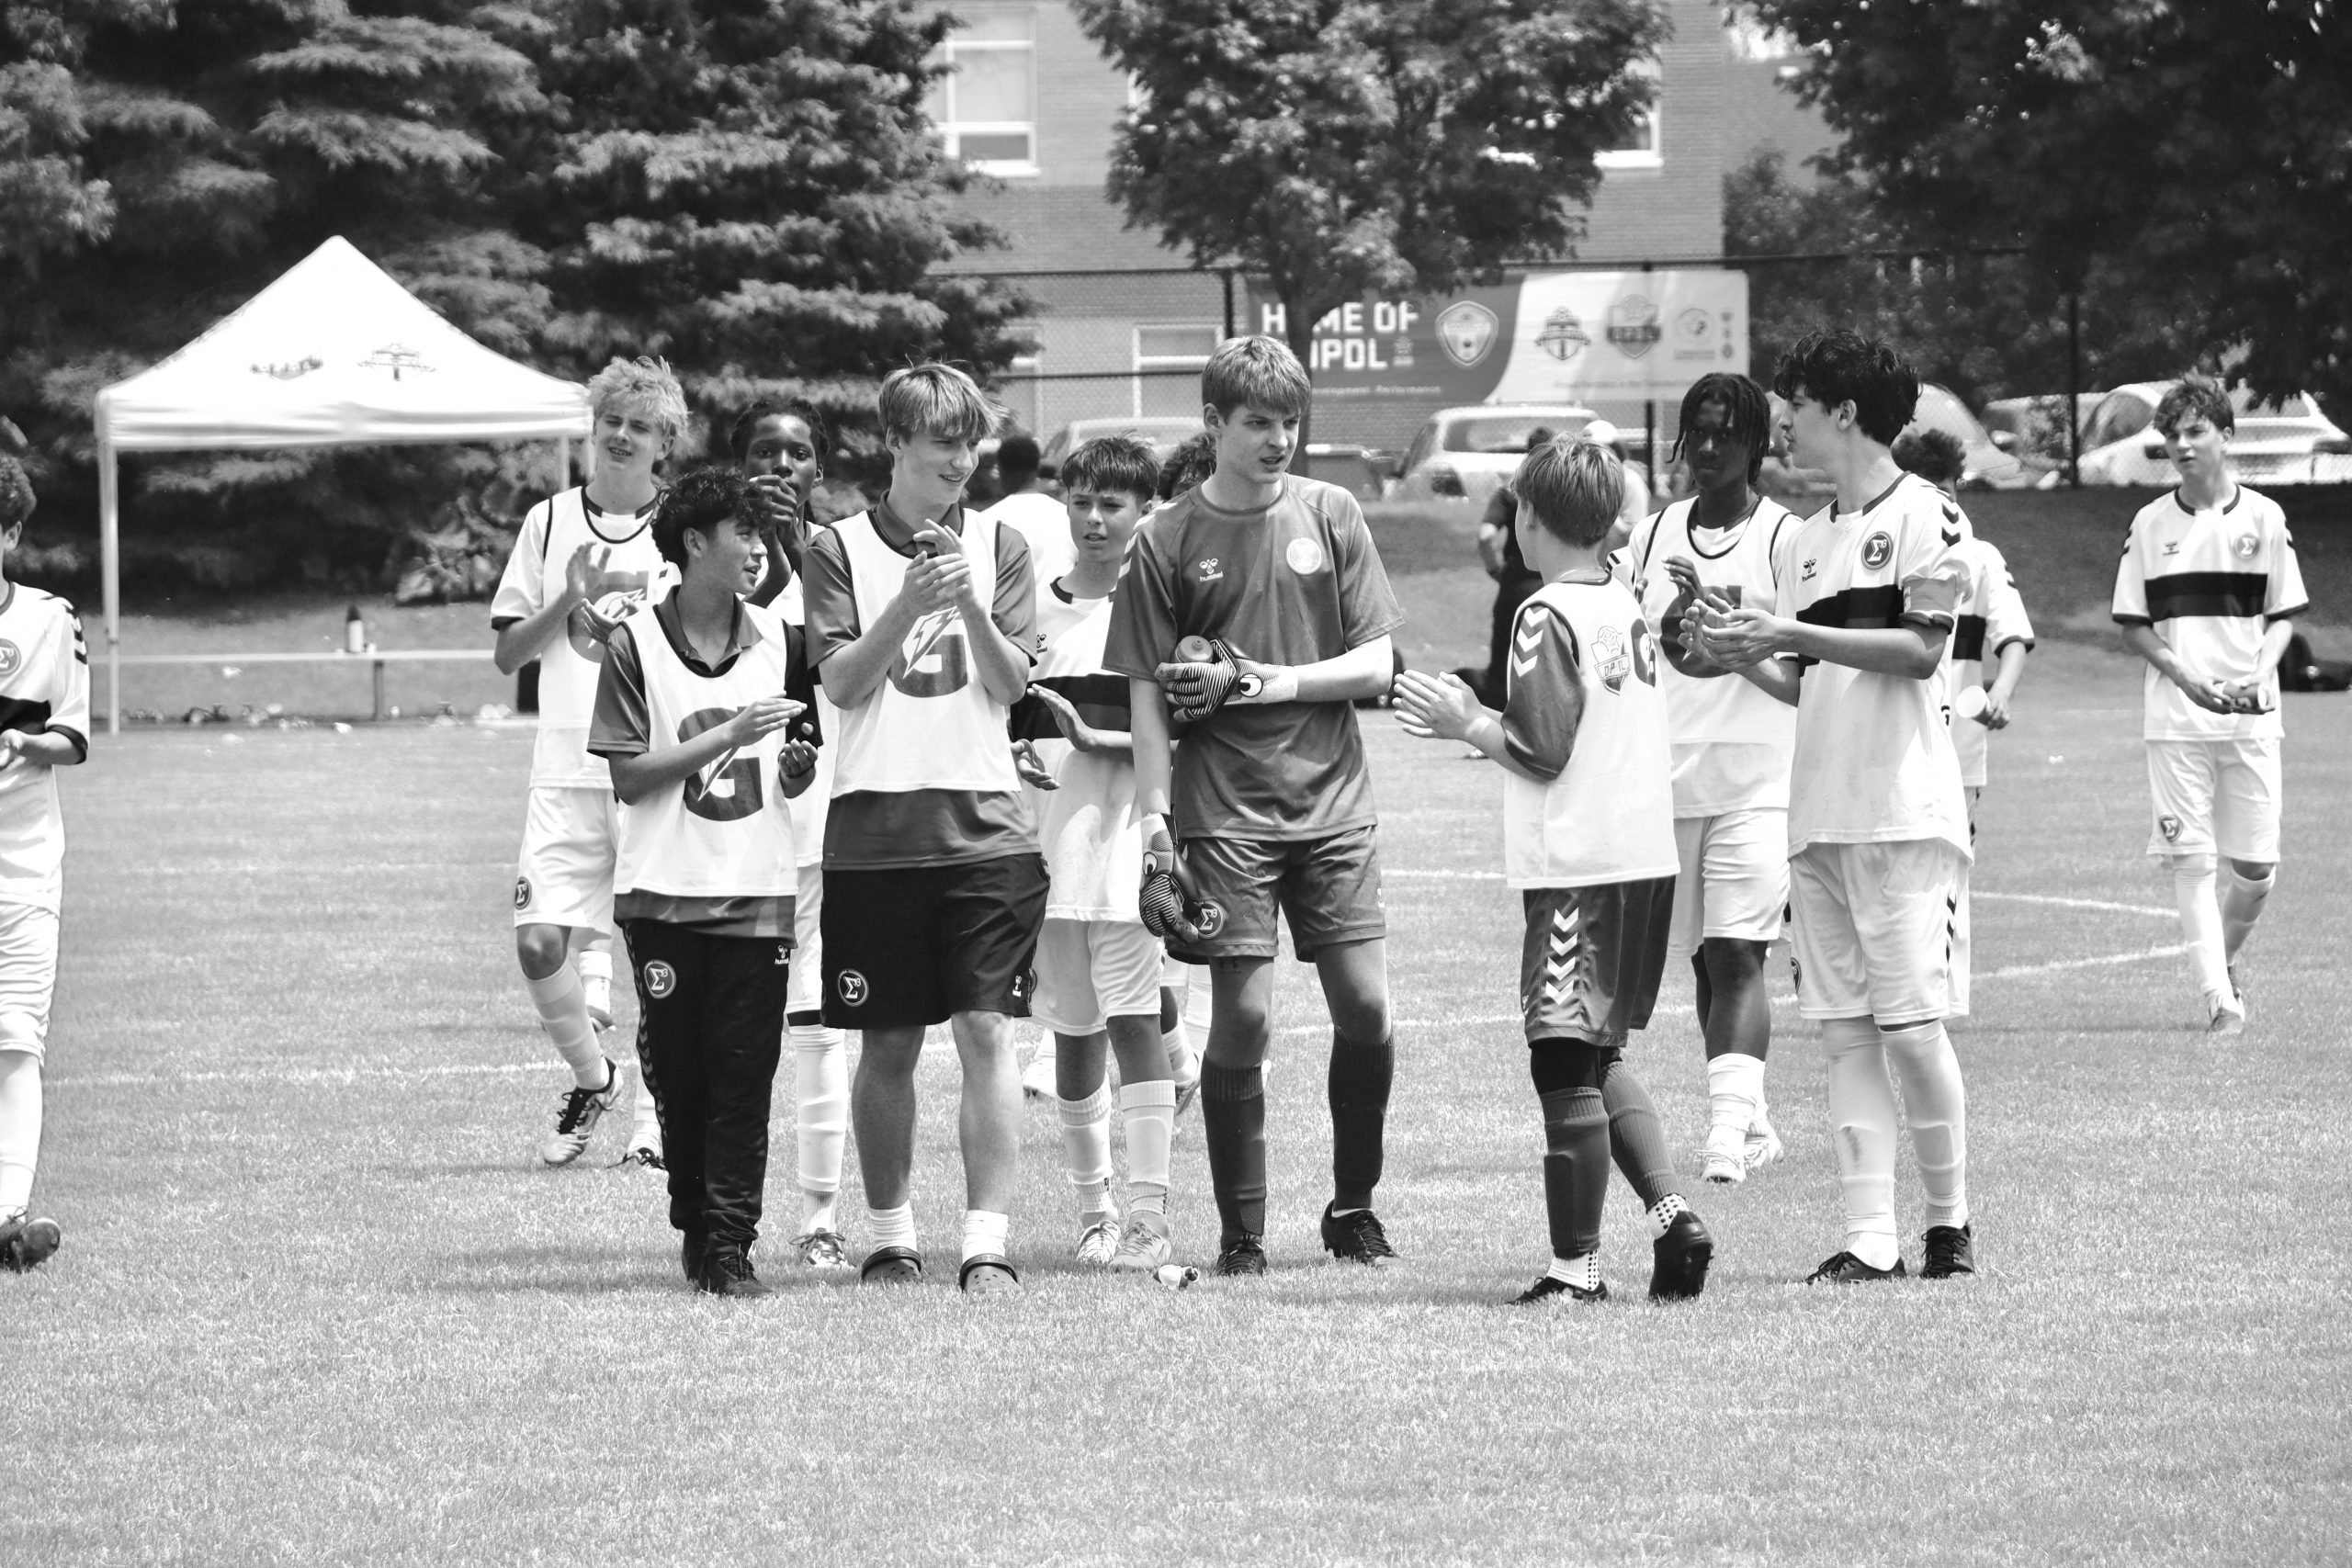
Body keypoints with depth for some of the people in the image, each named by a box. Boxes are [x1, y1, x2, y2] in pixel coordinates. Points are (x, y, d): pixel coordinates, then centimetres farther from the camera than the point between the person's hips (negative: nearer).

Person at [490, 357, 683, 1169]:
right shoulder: (551, 521, 9)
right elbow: (508, 651, 10)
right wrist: (572, 599, -6)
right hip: (568, 773, 2)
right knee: (540, 942, -8)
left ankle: (654, 1111, 11)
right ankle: (591, 1080, 15)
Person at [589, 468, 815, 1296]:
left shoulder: (774, 638, 9)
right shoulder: (636, 644, -3)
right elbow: (629, 777, -7)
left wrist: (797, 768, -3)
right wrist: (726, 737, -15)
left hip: (758, 889, 2)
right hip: (666, 889, -2)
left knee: (745, 1072, -5)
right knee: (677, 1071, 3)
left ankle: (730, 1245, -4)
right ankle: (693, 1223, 20)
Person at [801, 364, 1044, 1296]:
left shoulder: (998, 547, 9)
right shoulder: (840, 549, 4)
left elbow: (1010, 684, 1)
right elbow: (842, 681, -5)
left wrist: (970, 603, -16)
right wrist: (911, 602, -18)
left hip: (985, 825, 0)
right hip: (874, 826, 0)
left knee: (986, 1032, -8)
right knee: (888, 1044, 6)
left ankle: (988, 1243, -10)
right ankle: (890, 1238, 20)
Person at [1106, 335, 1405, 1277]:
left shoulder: (1330, 517, 5)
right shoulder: (1167, 541, 1)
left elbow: (1376, 667, 3)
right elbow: (1148, 702, 1)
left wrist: (1260, 684, -8)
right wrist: (1153, 827, -7)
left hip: (1332, 800, 2)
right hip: (1224, 810, -2)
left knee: (1365, 1007, -2)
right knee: (1242, 1015, -7)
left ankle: (1354, 1207, 17)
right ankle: (1241, 1231, 4)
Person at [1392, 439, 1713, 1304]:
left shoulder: (1548, 616, -12)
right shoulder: (1628, 607, 13)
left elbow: (1542, 750, -16)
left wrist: (1466, 723, -1)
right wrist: (1483, 719, 23)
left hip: (1577, 868, -8)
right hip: (1647, 856, 8)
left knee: (1566, 1067, -4)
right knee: (1602, 1056, 19)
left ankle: (1576, 1266, -4)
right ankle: (1673, 1215, 8)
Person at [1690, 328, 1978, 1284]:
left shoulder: (1924, 516, -3)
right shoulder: (1801, 541, 19)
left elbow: (1921, 649, -12)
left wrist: (1792, 633, -15)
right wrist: (1740, 655, 1)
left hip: (1903, 808, -7)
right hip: (1817, 811, 7)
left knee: (1909, 1023, -8)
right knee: (1845, 1033, 2)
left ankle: (1949, 1219, 7)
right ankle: (1870, 1239, 1)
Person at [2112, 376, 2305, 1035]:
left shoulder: (2262, 517, 5)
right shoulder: (2151, 525, 5)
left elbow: (2284, 615, 8)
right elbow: (2132, 624, 7)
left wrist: (2261, 675, -11)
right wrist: (2184, 677, -9)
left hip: (2251, 715, 0)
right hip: (2175, 716, 0)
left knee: (2255, 864, 0)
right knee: (2191, 859, -7)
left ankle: (2228, 953, 28)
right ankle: (2221, 999, -6)